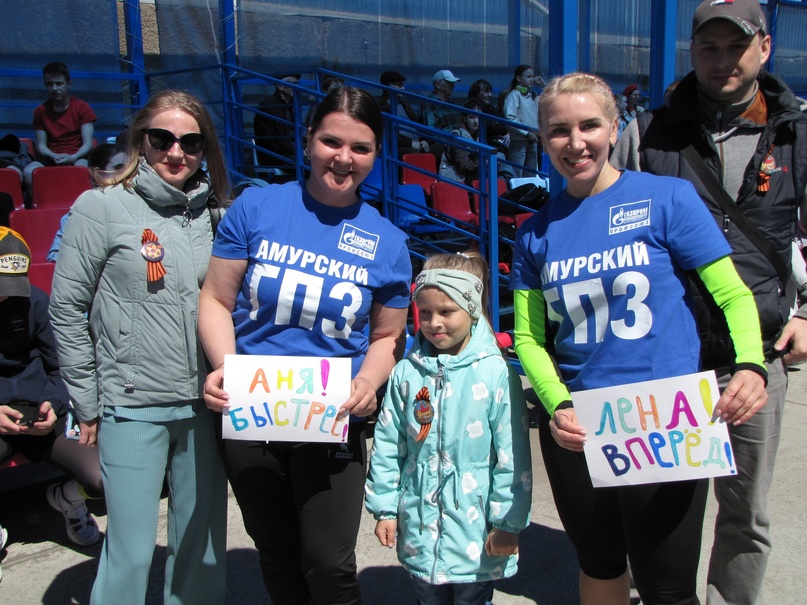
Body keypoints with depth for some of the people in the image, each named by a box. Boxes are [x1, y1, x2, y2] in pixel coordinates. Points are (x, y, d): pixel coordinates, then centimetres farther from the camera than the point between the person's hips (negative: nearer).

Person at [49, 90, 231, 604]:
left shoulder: (213, 214, 6)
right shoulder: (103, 206, -5)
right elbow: (67, 308, -3)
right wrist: (87, 404, -2)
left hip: (204, 405, 4)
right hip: (133, 408, -4)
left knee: (204, 541, 14)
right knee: (132, 550, 3)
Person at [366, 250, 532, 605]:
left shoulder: (494, 372, -11)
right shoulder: (406, 373, -2)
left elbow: (512, 453, -9)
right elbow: (387, 446, 5)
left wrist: (508, 522, -7)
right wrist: (384, 508, 6)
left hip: (474, 526, -3)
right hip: (419, 526, 3)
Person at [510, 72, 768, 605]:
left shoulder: (668, 198, -5)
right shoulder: (537, 232, 5)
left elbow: (733, 295, -5)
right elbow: (528, 336, 5)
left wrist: (750, 365, -23)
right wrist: (557, 405, -11)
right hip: (576, 435, 4)